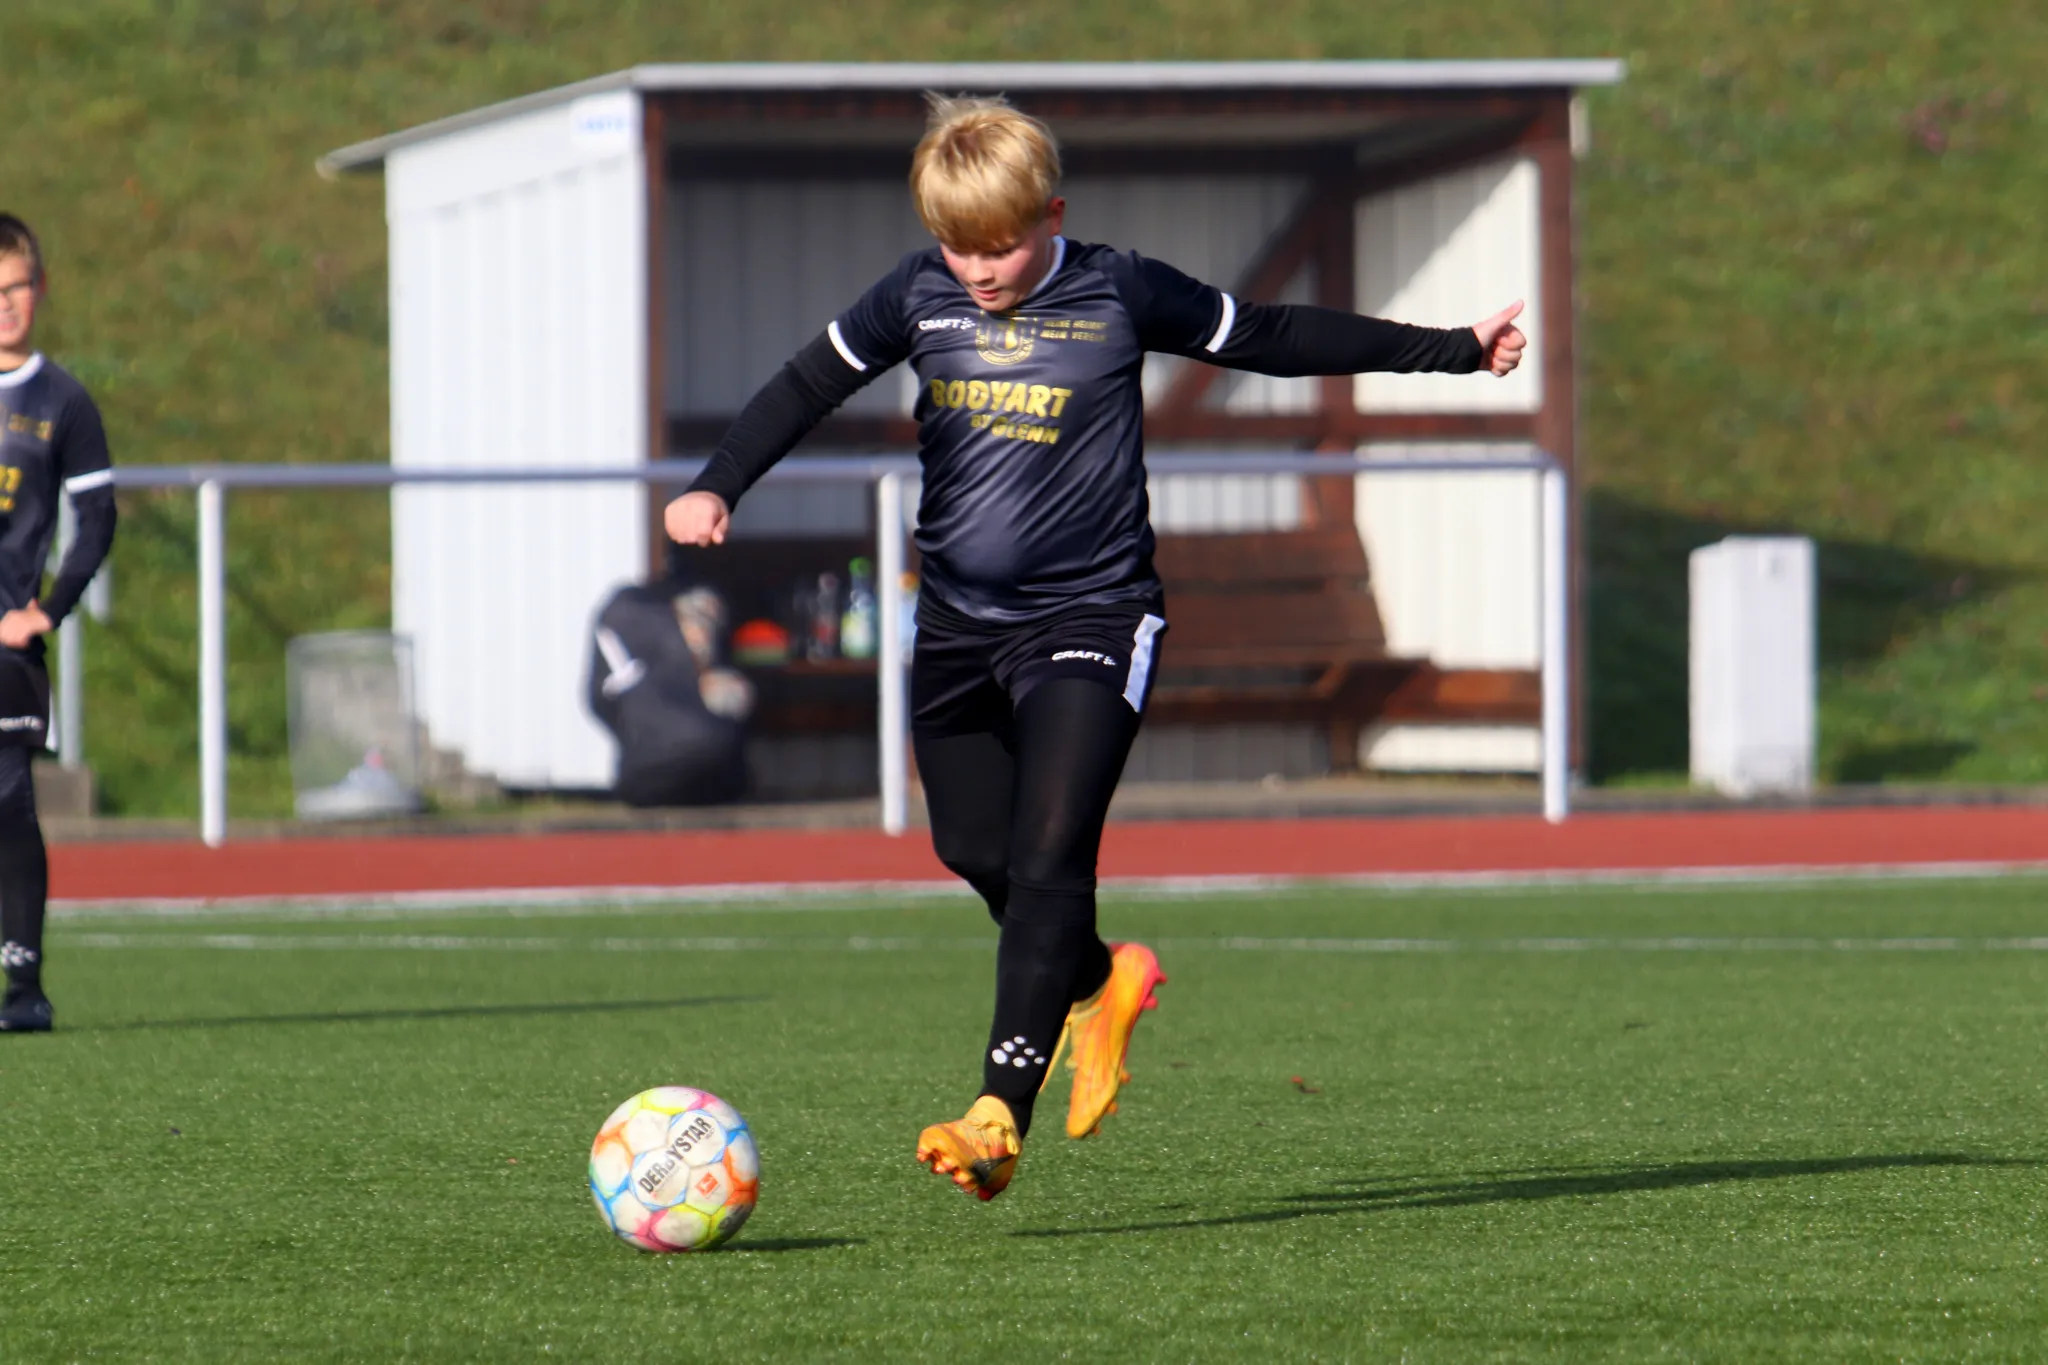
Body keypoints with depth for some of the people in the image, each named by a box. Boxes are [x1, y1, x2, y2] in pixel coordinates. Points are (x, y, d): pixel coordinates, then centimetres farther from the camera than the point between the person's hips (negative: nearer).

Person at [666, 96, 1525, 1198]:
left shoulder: (1120, 295, -5)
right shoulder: (919, 297, 2)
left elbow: (1274, 339, 4)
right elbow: (808, 386, 9)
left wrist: (1452, 351, 7)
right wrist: (717, 486, -5)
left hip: (1090, 620, -5)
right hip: (956, 625, 5)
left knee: (1047, 861, -18)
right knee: (975, 853, 13)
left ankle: (1002, 1113, -24)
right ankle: (1101, 982, 43)